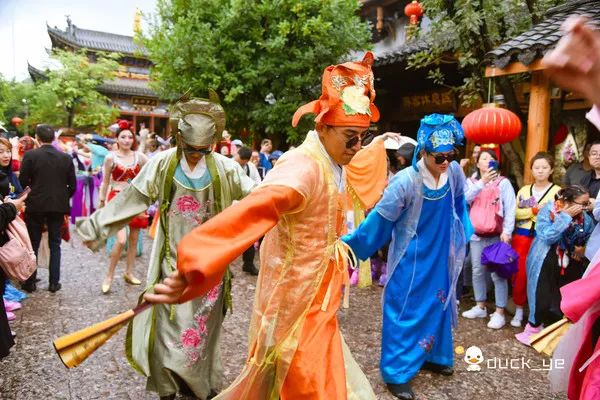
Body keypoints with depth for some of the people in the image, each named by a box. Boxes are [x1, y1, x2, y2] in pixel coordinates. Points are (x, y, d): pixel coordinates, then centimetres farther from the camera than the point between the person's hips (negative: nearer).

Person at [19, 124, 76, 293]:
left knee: (33, 244, 11)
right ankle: (54, 282, 12)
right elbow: (72, 185, 0)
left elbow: (23, 181, -6)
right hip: (58, 205, 2)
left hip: (35, 205, -1)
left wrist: (28, 197, 13)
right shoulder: (66, 158, -2)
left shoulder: (30, 155, -8)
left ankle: (30, 282, 18)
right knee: (55, 245, 10)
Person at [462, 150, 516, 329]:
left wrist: (507, 231, -14)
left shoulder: (503, 182, 0)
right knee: (478, 271, 12)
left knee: (498, 273, -4)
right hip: (476, 234, 4)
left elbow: (510, 209, -5)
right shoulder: (471, 181, 9)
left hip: (497, 235, -4)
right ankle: (480, 307, 26)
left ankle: (499, 313, 4)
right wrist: (482, 183, -19)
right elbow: (464, 199, -10)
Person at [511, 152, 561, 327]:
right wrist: (534, 210, -11)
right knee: (520, 273, 4)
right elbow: (515, 212, 1)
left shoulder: (557, 191, 0)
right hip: (522, 236, 3)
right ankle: (519, 310, 18)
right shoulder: (524, 190, 12)